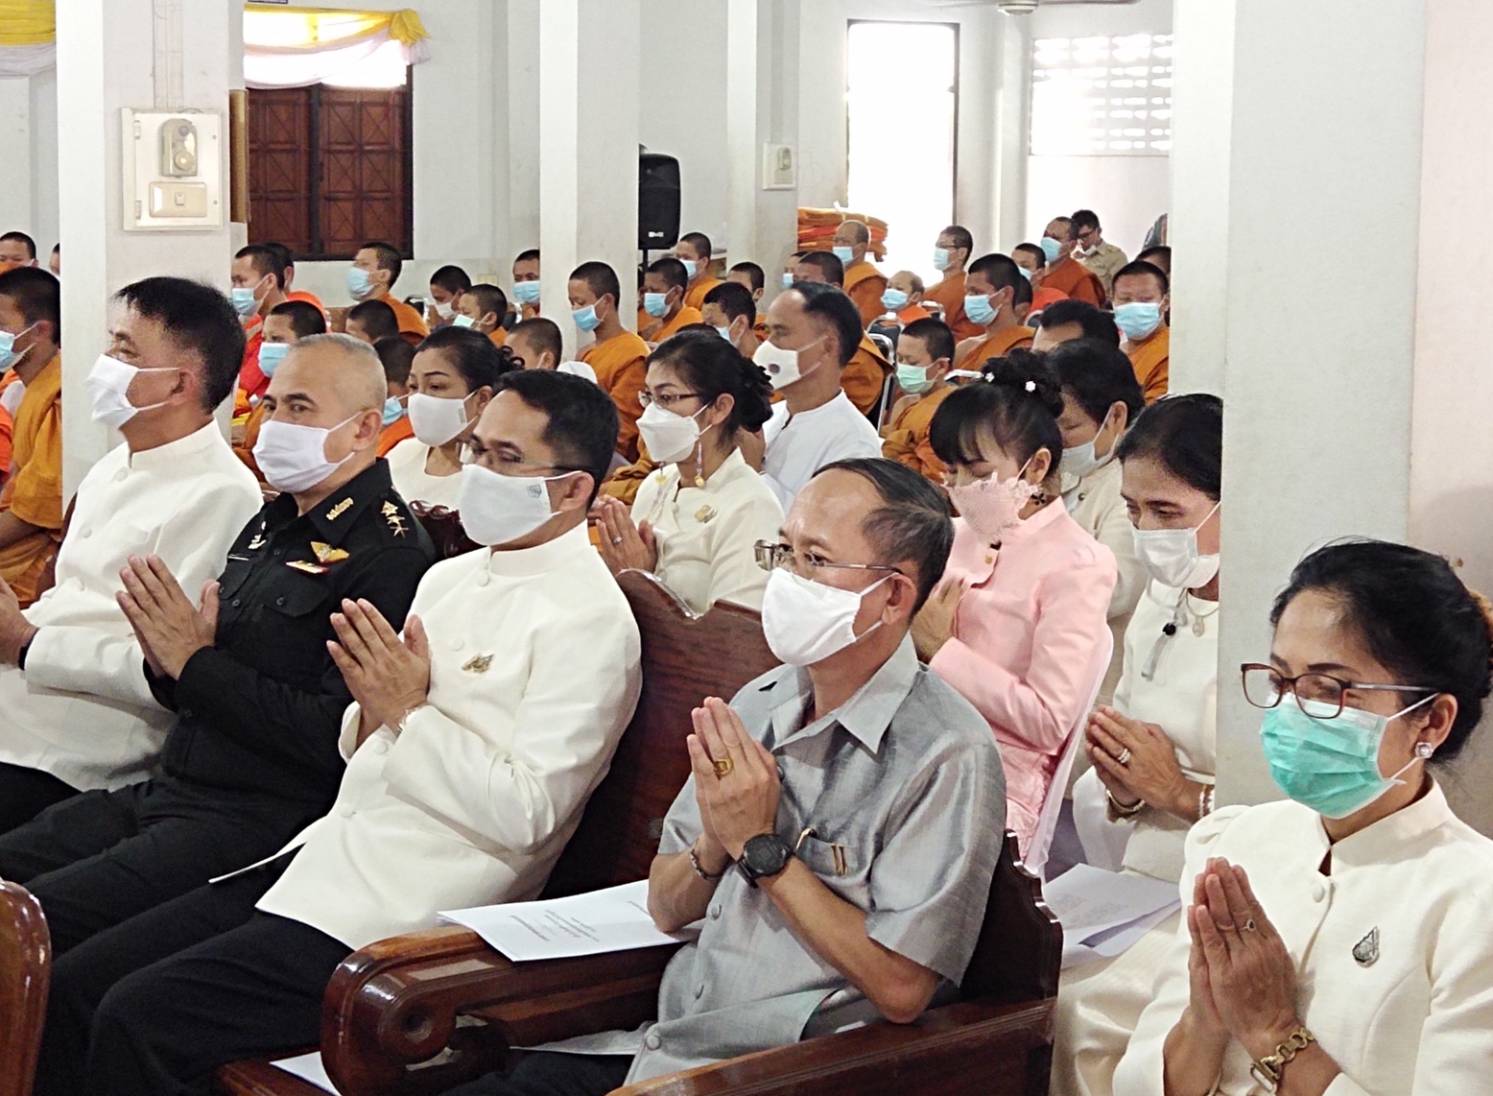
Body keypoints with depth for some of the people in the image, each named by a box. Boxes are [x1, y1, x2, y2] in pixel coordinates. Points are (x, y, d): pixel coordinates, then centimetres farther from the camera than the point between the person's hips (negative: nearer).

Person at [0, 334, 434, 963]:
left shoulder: (389, 554, -13)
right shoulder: (270, 526, 16)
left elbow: (334, 737, -21)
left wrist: (195, 662, -15)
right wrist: (165, 658, -4)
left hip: (259, 823, -9)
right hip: (166, 792, 9)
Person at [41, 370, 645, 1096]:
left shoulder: (588, 620, -11)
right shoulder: (450, 577, 15)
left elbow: (528, 815, -19)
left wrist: (410, 714, -14)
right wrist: (374, 713, -2)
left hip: (413, 913, -8)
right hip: (328, 855, 9)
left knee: (138, 1021, -20)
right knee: (76, 983, -1)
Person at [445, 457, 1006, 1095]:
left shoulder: (949, 754, -13)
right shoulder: (760, 704, 8)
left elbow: (901, 988, -18)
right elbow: (667, 911, 13)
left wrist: (761, 847, -14)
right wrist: (714, 844, -9)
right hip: (667, 1038, 6)